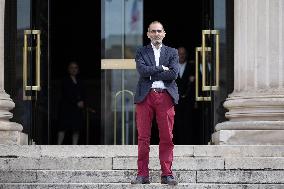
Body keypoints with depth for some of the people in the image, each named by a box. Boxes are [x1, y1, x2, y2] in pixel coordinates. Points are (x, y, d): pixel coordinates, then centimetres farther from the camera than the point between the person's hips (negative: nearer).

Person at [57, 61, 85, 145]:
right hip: (68, 107, -6)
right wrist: (77, 103, -14)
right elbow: (67, 95, -10)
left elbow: (83, 94, 15)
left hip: (78, 109, 6)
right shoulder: (66, 81, -2)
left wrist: (81, 102, -5)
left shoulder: (79, 82, 16)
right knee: (64, 127, -9)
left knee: (76, 128, 3)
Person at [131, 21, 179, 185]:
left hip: (165, 96, 0)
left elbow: (173, 74, -4)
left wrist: (151, 73, -4)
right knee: (143, 137, -1)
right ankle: (143, 174, 2)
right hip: (145, 96, 0)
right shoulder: (141, 52, 13)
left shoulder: (172, 52, 13)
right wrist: (161, 69, -5)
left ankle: (167, 174, 2)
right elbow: (142, 70, -6)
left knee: (167, 137, -2)